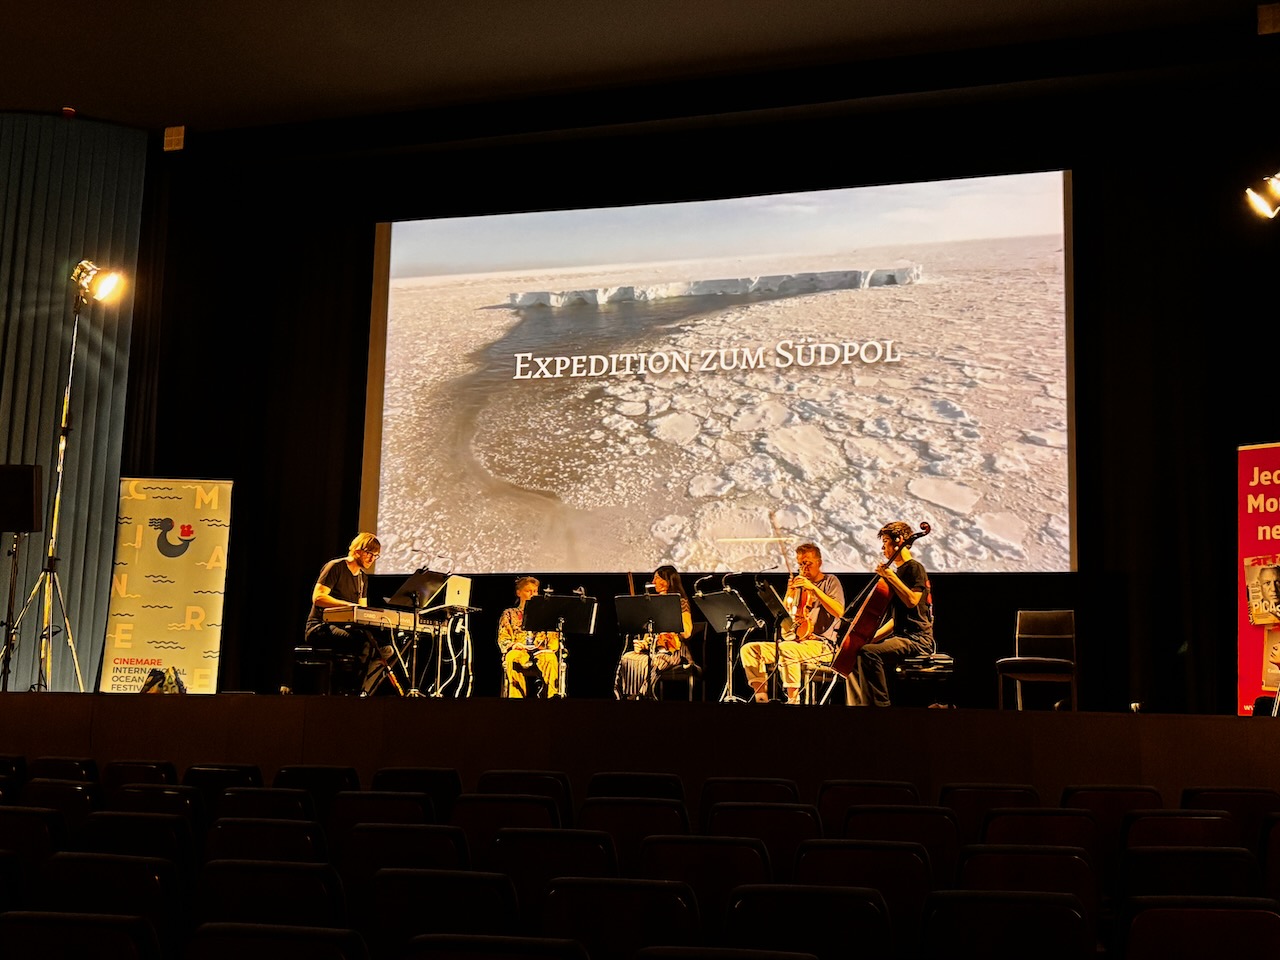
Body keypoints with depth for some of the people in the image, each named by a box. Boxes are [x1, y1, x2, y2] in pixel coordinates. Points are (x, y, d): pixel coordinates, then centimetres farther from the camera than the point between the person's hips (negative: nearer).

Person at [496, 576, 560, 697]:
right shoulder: (509, 613, 21)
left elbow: (553, 637, 19)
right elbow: (502, 639, 11)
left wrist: (550, 649, -5)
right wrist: (513, 645, -13)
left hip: (540, 652, 1)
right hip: (518, 651, -1)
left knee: (550, 658, -38)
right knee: (512, 657, -40)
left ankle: (552, 695, -44)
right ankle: (517, 696, -44)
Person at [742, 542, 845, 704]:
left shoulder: (830, 581, 6)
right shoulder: (798, 585, 22)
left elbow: (839, 611, -13)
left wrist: (814, 589, -16)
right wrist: (789, 593, 1)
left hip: (821, 646, -7)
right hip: (792, 641, 7)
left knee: (785, 649, -37)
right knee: (749, 649, -11)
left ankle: (793, 699, -32)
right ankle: (761, 698, -16)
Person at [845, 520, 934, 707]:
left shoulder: (915, 568, -6)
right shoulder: (898, 571, 22)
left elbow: (912, 601, -24)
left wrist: (891, 577, -20)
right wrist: (873, 636, 13)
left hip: (916, 639, -10)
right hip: (900, 637, 10)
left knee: (868, 653, -31)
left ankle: (879, 704, -27)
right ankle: (858, 705, 1)